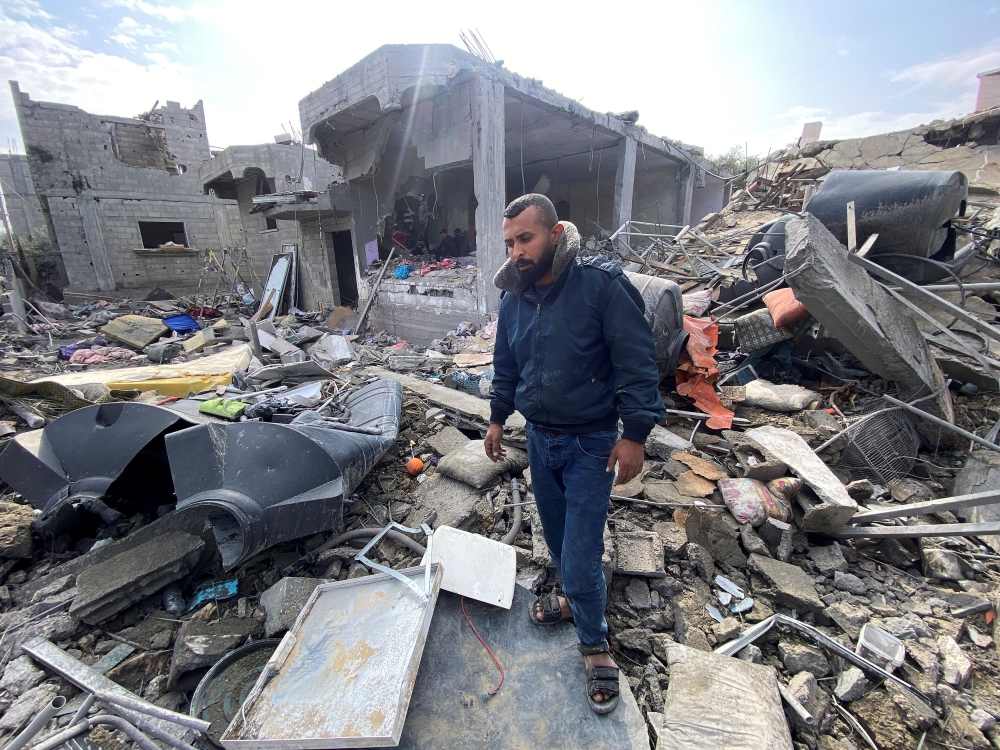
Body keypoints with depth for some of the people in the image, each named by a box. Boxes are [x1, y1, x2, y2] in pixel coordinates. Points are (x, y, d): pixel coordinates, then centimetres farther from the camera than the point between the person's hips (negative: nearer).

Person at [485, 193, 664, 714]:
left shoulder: (601, 283, -18)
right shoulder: (513, 298, 1)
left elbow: (637, 362, -16)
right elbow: (505, 367, 13)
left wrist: (634, 435, -16)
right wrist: (497, 418, 16)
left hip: (590, 444, -5)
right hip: (539, 437, 6)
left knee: (581, 553, 2)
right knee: (557, 534, 21)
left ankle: (595, 645, 29)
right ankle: (574, 598, 50)